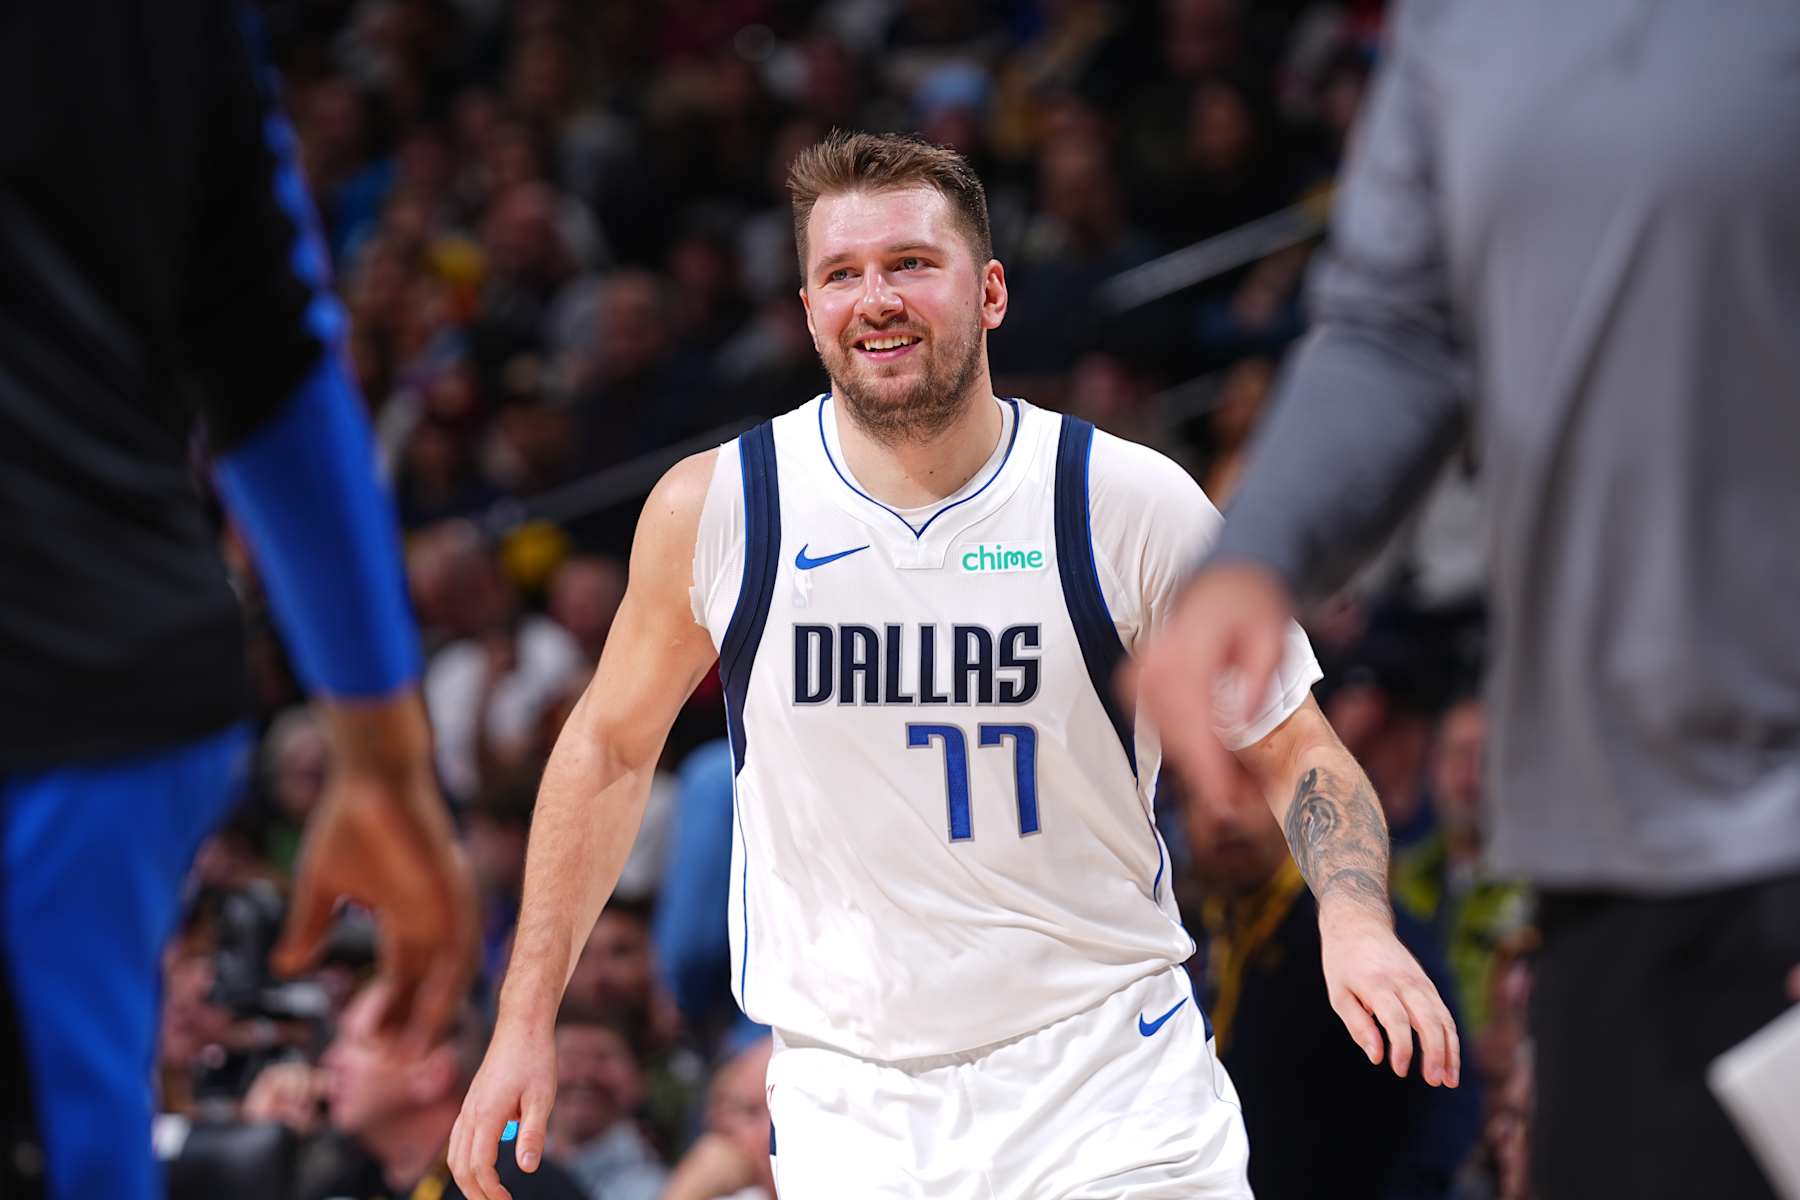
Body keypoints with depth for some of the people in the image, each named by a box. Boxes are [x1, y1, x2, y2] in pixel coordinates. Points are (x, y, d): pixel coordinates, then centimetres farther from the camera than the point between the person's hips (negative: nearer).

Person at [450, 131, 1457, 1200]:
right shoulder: (712, 510, -2)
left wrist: (1355, 921, -17)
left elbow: (1292, 750, 3)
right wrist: (526, 1025, 12)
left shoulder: (1134, 504, -6)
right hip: (846, 1103, 1)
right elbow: (612, 747, 13)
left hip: (1108, 1073, -1)